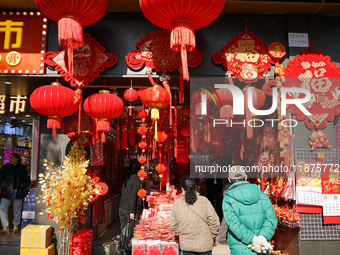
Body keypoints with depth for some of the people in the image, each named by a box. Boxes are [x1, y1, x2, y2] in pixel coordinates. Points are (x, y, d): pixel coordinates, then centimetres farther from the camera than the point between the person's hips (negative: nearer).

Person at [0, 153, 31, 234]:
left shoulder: (22, 168, 5)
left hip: (18, 193, -1)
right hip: (7, 192, 1)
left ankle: (16, 225, 25)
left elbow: (27, 181, 8)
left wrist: (21, 187, -4)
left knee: (17, 210, 8)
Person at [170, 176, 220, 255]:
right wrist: (212, 238, 6)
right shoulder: (204, 201, -14)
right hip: (204, 245, -1)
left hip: (186, 246, 2)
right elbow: (214, 222, -11)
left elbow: (173, 226, 0)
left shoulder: (176, 204, -8)